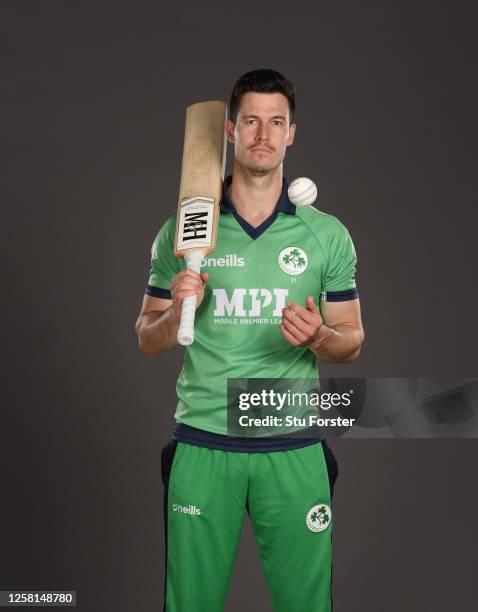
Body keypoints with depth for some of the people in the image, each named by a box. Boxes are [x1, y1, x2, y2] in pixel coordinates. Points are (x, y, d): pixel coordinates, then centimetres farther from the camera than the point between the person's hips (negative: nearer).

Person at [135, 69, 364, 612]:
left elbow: (352, 342, 8)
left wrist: (318, 337, -14)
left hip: (293, 449, 0)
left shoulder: (327, 235, 4)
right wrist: (177, 310, -12)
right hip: (201, 445, 0)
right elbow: (147, 341, 9)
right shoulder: (182, 231, 4)